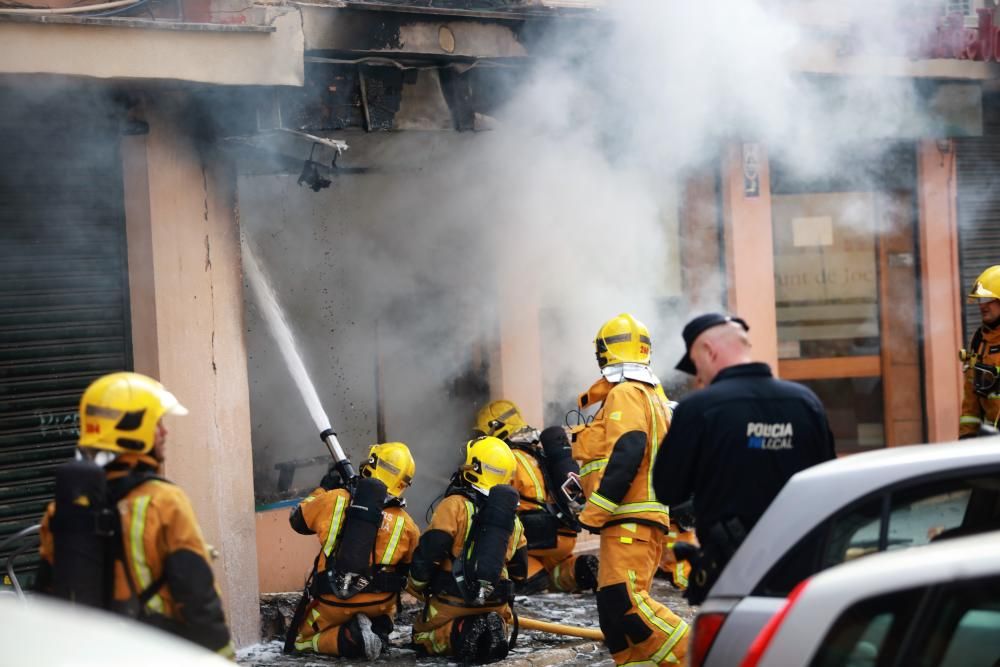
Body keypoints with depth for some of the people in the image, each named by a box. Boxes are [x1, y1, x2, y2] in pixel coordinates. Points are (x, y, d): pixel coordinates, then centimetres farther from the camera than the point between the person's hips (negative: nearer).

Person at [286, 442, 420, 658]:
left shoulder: (334, 500, -10)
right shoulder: (405, 525, -9)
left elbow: (298, 520, 9)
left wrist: (322, 490, 24)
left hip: (331, 602, -1)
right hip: (377, 605, 1)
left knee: (301, 641, 21)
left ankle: (347, 638, -9)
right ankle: (378, 632, 1)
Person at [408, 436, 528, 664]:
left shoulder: (456, 505, -12)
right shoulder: (512, 519, 7)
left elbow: (428, 552, -14)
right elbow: (519, 570, 17)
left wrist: (416, 587, 3)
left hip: (453, 601, -4)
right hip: (495, 604, 4)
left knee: (422, 638, 21)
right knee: (502, 634, 33)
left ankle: (455, 634, -13)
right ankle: (498, 630, -5)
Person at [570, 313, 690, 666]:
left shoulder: (625, 394, -8)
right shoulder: (653, 396, 23)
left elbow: (626, 455, -22)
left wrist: (594, 513, -21)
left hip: (630, 518, -10)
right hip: (647, 516, 10)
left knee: (623, 601, -18)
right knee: (615, 607, 10)